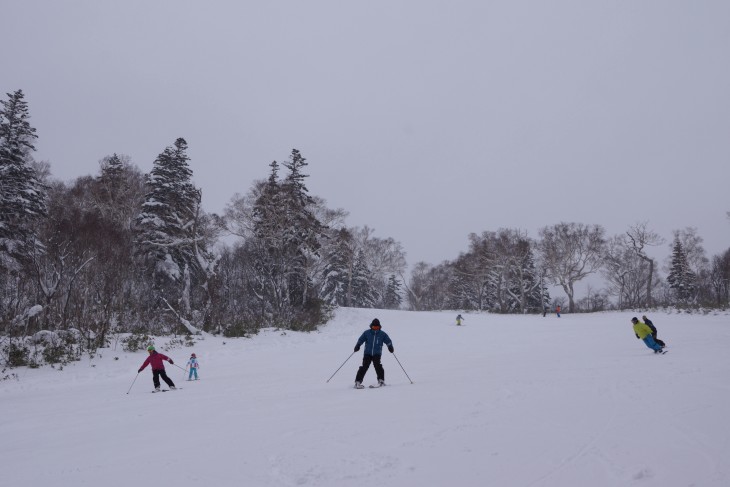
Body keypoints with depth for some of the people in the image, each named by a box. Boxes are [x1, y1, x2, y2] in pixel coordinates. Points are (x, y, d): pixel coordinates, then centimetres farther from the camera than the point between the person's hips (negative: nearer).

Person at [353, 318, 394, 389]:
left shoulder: (382, 334, 4)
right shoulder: (366, 333, 5)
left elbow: (388, 341, 5)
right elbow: (360, 340, 8)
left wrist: (390, 347, -14)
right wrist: (357, 346, -9)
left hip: (377, 354, 0)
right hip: (367, 353, 0)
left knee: (377, 365, -20)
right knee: (364, 366, -10)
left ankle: (381, 380, -7)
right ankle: (357, 382, -5)